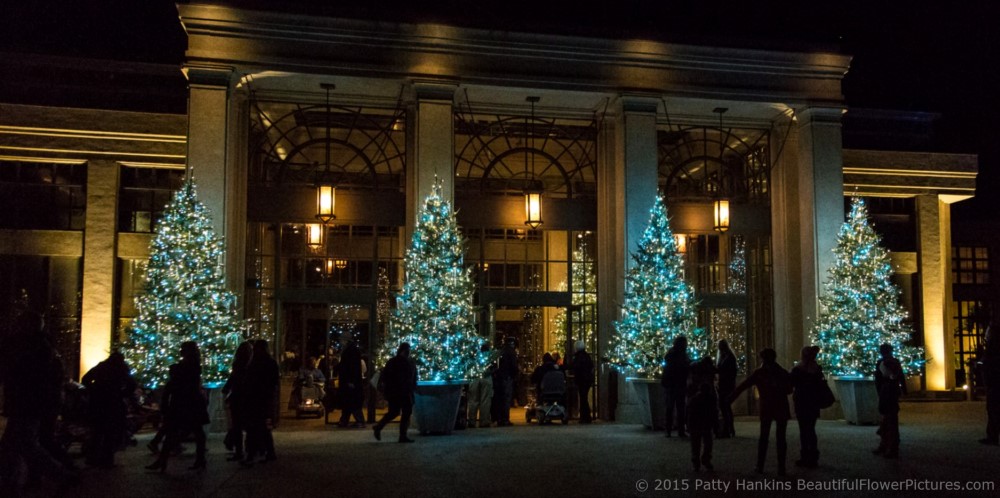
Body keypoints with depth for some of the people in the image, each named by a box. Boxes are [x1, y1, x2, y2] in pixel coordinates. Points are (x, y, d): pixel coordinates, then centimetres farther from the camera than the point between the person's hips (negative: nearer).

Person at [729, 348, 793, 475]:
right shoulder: (783, 372, 3)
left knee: (763, 437, 11)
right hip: (781, 409, 1)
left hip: (766, 409, 0)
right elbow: (789, 390, 11)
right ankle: (781, 468, 0)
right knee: (780, 438, 3)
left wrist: (729, 400, -4)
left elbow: (742, 386, -6)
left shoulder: (759, 373, -2)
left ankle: (760, 466, 8)